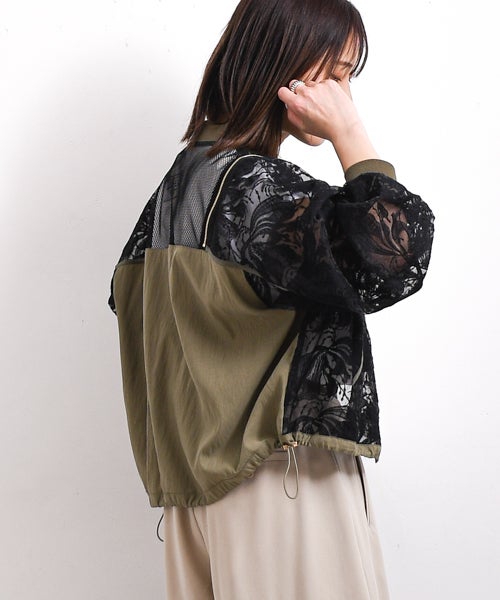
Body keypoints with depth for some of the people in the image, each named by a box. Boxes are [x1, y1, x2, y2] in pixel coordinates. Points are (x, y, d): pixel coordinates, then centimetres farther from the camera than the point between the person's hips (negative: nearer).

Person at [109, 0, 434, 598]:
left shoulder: (187, 172, 9)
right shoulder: (258, 185, -20)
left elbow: (127, 289, 20)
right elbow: (393, 261, -28)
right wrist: (351, 136, -19)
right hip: (281, 474, -9)